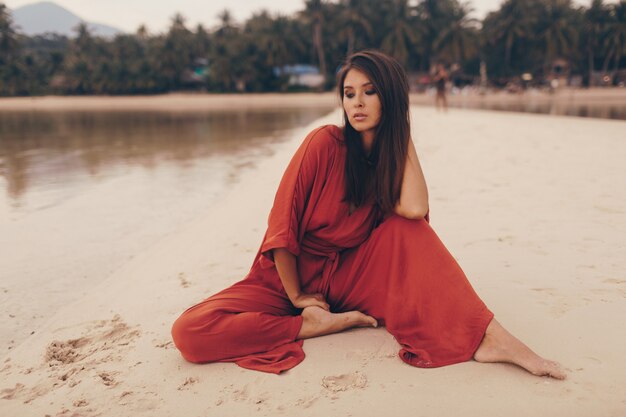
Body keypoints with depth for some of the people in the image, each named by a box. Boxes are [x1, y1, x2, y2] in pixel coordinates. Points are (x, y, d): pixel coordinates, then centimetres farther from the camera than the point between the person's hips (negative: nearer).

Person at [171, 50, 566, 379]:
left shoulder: (393, 158, -2)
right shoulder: (325, 142, -16)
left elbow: (415, 209, -26)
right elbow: (281, 226, -13)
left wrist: (403, 133, -15)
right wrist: (298, 297, -10)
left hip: (346, 277, 3)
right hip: (289, 277, -2)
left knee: (407, 228, -25)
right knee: (189, 332, -27)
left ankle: (488, 336, -24)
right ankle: (318, 324, -20)